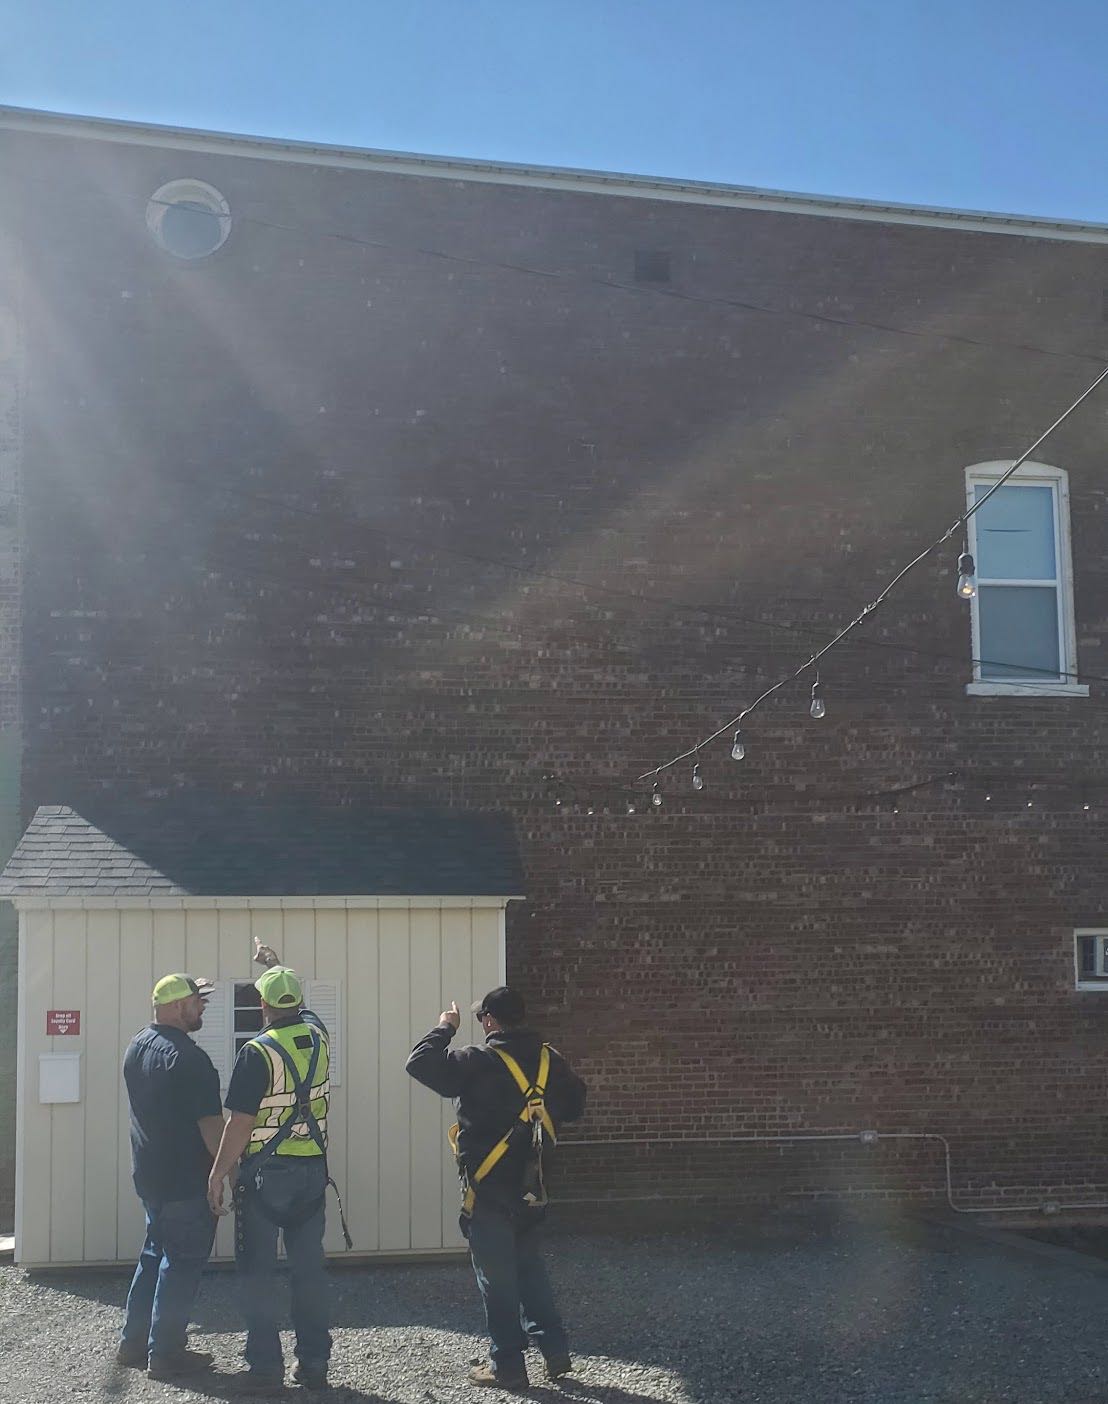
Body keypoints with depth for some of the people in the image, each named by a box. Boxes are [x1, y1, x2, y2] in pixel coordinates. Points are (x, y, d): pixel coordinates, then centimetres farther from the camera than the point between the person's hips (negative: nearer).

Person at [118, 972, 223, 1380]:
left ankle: (133, 1343, 25)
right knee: (183, 1262, 2)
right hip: (187, 1179, -9)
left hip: (148, 1174, 9)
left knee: (155, 1253, 20)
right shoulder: (189, 1058, -22)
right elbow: (210, 1124, -21)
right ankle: (165, 1354, 7)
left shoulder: (136, 1046, 5)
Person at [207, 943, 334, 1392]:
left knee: (258, 1271, 4)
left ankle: (265, 1367, 6)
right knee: (309, 1267, 11)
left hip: (265, 1174, -5)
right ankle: (314, 1363, 16)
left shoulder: (257, 1052, -16)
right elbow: (297, 1007, 27)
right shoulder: (316, 1034, 1)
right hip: (312, 1170, 5)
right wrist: (273, 965, 38)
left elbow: (240, 1124, -16)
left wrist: (217, 1174, -6)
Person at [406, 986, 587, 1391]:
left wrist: (444, 1028, -2)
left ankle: (507, 1365, 9)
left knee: (497, 1277, 4)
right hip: (531, 1188, 6)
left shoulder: (478, 1063, -17)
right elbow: (574, 1106, 13)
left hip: (488, 1190, -5)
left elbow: (419, 1063, -16)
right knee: (530, 1269, 19)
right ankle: (555, 1350, 18)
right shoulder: (550, 1061, 1)